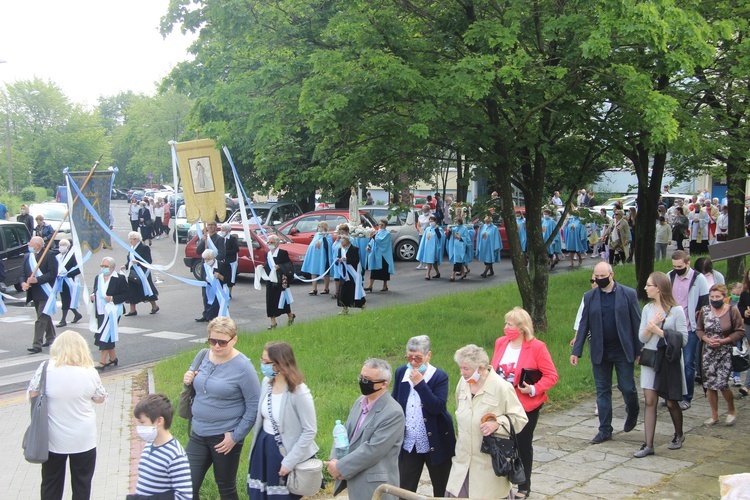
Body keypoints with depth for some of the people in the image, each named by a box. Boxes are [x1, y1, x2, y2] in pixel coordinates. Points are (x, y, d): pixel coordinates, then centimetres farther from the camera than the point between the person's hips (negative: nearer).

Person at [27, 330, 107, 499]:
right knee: (82, 485, 15)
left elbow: (32, 395, -2)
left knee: (51, 485, 18)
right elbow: (100, 399, 0)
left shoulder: (46, 368, -13)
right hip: (84, 439, -1)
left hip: (53, 439, 1)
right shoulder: (89, 371, -13)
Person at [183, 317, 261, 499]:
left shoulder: (243, 367, -16)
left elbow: (254, 407, -13)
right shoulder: (202, 356, 2)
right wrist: (187, 380, -6)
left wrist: (236, 436, -15)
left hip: (225, 438, -5)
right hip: (198, 434, 5)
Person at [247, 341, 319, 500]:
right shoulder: (266, 383, -2)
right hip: (263, 449, 6)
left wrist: (289, 462, -17)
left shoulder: (299, 393, -22)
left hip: (285, 452, -6)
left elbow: (310, 431, -18)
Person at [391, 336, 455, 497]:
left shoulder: (440, 376, -11)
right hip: (409, 445, 3)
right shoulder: (401, 372, 1)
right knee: (405, 490, 4)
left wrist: (420, 383, -26)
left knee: (442, 490, 13)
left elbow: (437, 407, -24)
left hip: (435, 444, -3)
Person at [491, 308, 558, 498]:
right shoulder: (501, 343, 2)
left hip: (526, 405, -4)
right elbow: (494, 370, 12)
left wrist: (533, 389, -23)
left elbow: (551, 375, -12)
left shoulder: (536, 347, -14)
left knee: (523, 444, 10)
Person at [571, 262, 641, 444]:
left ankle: (632, 413, 34)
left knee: (627, 388, 2)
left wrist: (640, 350, -7)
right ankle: (605, 430, 16)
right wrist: (576, 351, -1)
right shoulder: (589, 297, 4)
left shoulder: (628, 294, -3)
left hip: (623, 351, -2)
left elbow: (637, 323, -3)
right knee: (602, 392, 7)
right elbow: (584, 324, 4)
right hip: (599, 352, 2)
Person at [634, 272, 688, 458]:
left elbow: (683, 339, -12)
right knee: (650, 402, -1)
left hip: (669, 360, -3)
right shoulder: (647, 309, 3)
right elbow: (642, 338, 3)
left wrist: (659, 331, -15)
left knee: (671, 402, 9)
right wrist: (651, 326, -16)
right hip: (650, 359, 4)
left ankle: (679, 435, 35)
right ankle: (648, 445, 1)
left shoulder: (676, 310, -10)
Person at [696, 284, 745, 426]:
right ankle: (714, 415, 19)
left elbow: (740, 332, -4)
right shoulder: (704, 311, 2)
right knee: (709, 384, 4)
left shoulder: (733, 311, -7)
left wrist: (723, 341, -15)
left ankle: (731, 410, 17)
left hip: (725, 352, -4)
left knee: (722, 383, -11)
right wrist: (707, 339, -10)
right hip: (708, 352, 4)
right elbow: (699, 329, 10)